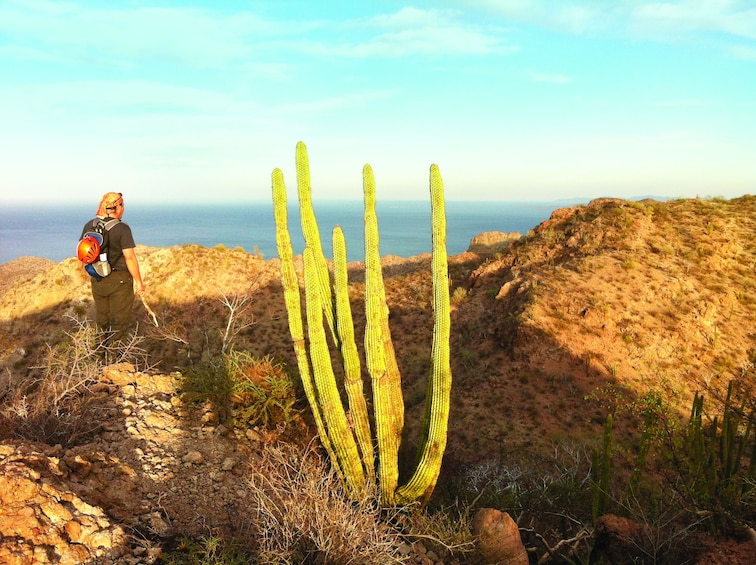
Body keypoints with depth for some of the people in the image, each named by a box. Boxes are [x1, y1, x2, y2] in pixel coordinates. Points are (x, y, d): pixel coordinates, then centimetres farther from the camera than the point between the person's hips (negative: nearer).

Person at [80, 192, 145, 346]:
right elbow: (130, 257, -20)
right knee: (120, 321, 7)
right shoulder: (122, 228, -17)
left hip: (97, 279, 6)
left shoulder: (89, 226, 1)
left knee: (102, 318, 21)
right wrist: (139, 281, -11)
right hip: (119, 280, -6)